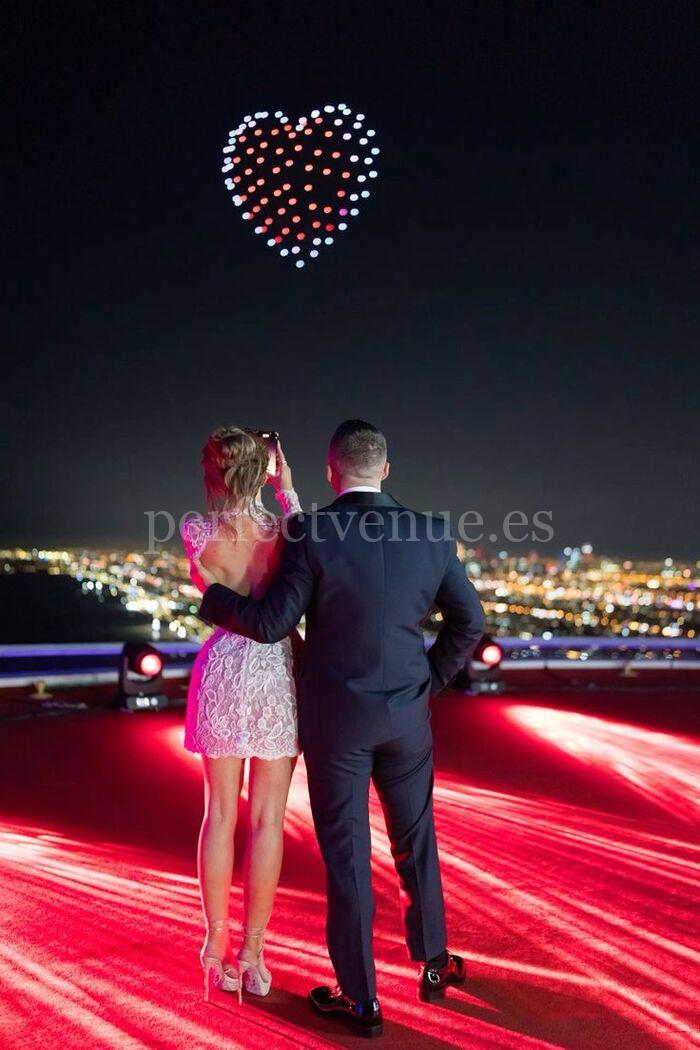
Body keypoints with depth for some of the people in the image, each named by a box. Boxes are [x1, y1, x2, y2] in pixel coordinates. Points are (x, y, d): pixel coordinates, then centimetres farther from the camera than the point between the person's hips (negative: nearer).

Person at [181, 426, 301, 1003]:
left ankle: (217, 950, 18)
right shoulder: (281, 527, -10)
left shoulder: (195, 532, -7)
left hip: (222, 668, 1)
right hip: (278, 668, -1)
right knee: (267, 818, 7)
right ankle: (252, 956, 13)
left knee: (220, 814, 12)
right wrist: (287, 489, 11)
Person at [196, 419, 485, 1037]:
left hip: (335, 718, -3)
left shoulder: (311, 533, -14)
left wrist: (212, 597, 3)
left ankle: (361, 999, 16)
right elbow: (469, 621, 2)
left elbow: (273, 622, -13)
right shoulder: (430, 535, -3)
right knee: (415, 841, 21)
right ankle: (433, 964, 36)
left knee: (345, 853, 6)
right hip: (407, 715, 3)